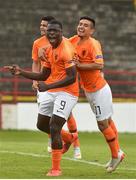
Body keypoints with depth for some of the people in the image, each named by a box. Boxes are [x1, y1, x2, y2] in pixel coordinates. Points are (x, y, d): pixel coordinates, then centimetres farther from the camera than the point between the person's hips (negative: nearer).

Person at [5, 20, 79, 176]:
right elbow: (44, 75, 16)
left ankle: (56, 169, -4)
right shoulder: (49, 50, 10)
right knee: (42, 125, 18)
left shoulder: (66, 49, -19)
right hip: (51, 91, 9)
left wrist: (48, 86, -29)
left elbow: (72, 78, -25)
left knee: (54, 128, -14)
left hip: (66, 92, -9)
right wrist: (21, 72, 6)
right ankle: (69, 138, 43)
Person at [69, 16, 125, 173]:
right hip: (88, 90, 8)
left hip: (99, 89, -8)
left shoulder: (93, 44, -21)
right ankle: (117, 152, 29)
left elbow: (99, 65, -31)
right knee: (107, 121, 18)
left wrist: (79, 65, -27)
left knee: (103, 124, -2)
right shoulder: (74, 40, 1)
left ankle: (115, 155, 15)